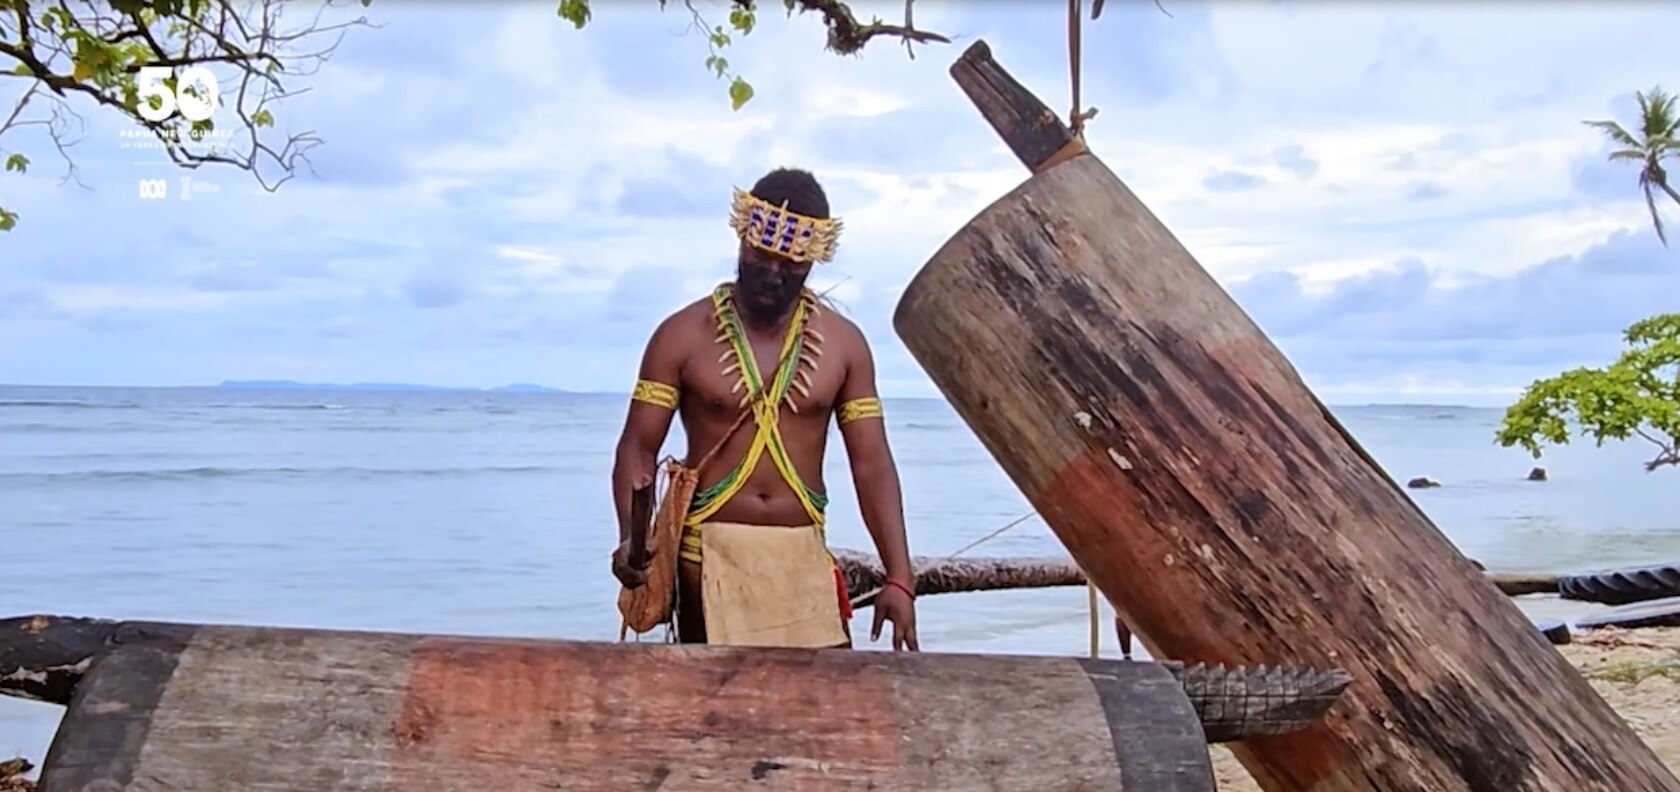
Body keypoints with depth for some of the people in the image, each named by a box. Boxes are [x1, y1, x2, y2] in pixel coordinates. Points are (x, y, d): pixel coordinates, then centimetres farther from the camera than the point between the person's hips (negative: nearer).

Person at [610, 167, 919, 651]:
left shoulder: (842, 342, 6)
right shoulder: (684, 335, 0)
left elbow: (871, 463, 4)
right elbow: (639, 447, -2)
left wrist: (898, 578, -4)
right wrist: (632, 536, -21)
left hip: (804, 558, 2)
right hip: (710, 557, -2)